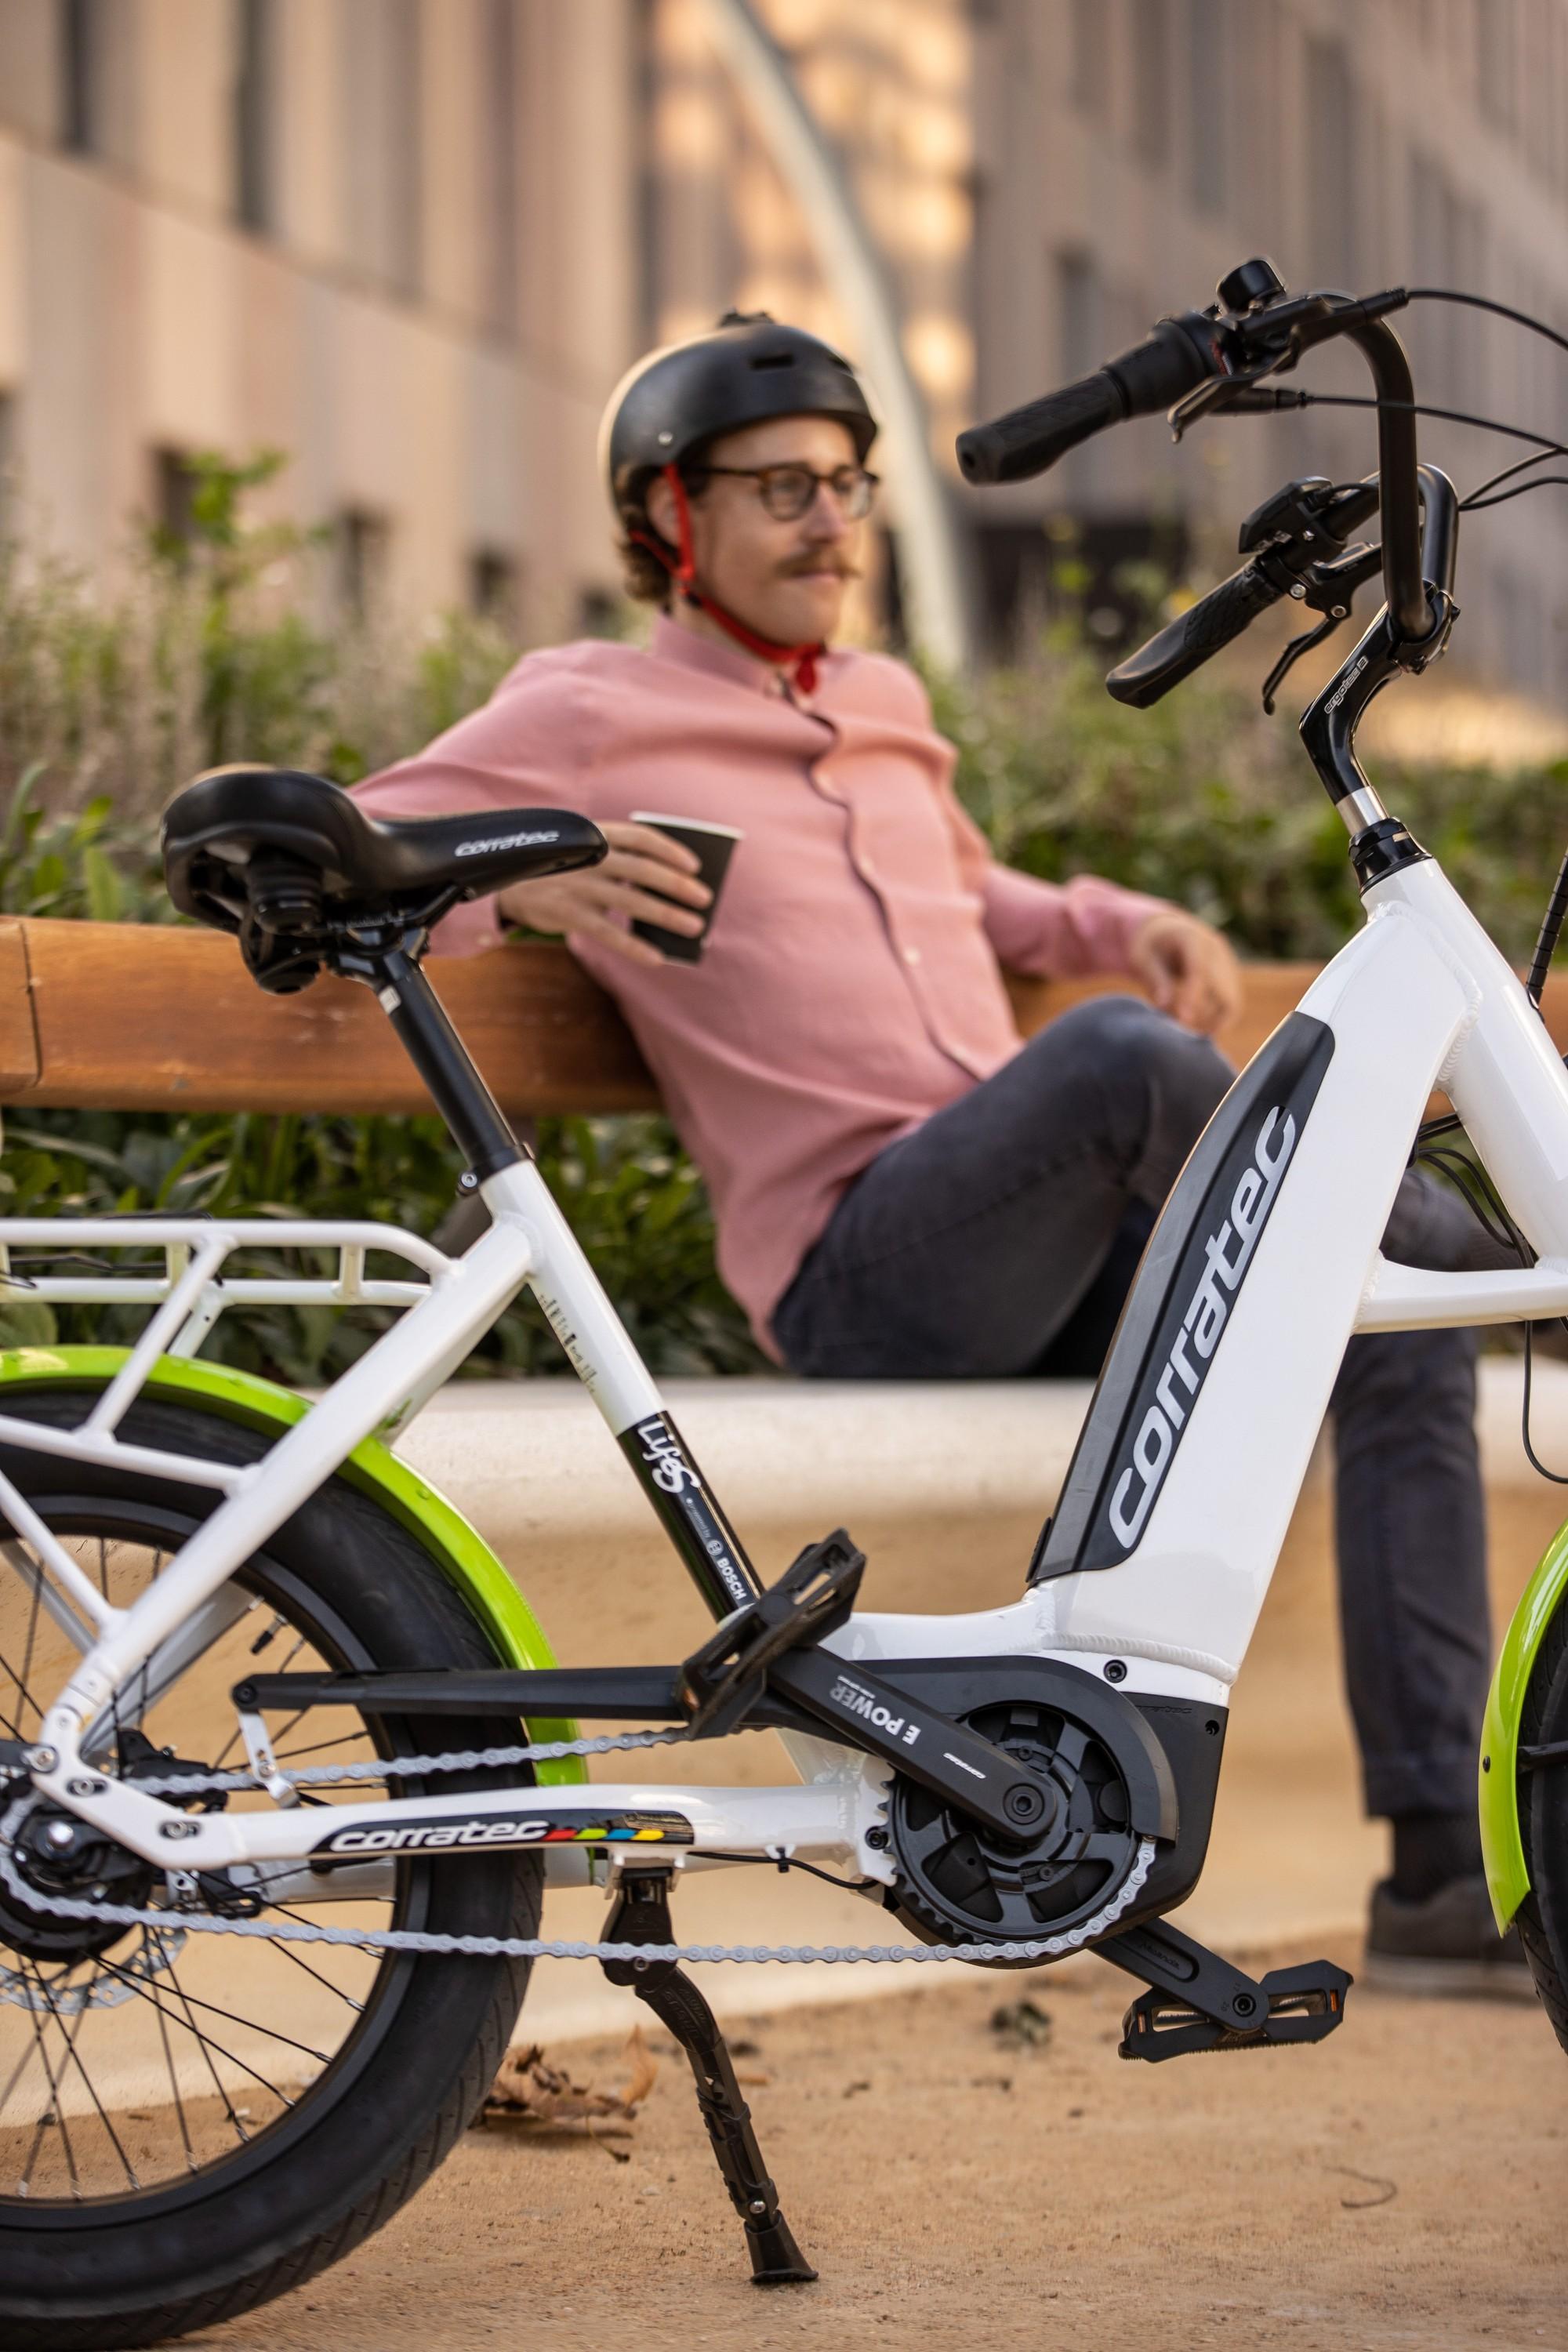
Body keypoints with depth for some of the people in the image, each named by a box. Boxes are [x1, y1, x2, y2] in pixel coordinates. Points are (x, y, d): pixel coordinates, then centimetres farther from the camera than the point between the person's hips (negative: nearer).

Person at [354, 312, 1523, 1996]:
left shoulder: (884, 708, 24)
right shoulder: (586, 720, 5)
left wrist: (1120, 924, 20)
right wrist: (510, 882, -22)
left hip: (1056, 1253, 7)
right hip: (859, 1274, -7)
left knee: (1424, 1241, -12)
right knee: (1122, 1055, -35)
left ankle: (1444, 1868, -14)